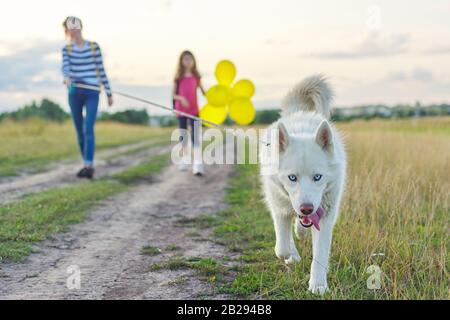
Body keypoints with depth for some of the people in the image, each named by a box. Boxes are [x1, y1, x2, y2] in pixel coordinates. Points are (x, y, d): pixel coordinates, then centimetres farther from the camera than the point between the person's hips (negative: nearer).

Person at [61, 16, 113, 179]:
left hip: (92, 93, -3)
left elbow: (101, 70, 6)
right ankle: (87, 164, 22)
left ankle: (89, 166, -19)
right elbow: (65, 67, -12)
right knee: (79, 130, 9)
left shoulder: (94, 46, 3)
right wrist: (66, 77, -35)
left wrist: (109, 93, 6)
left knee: (88, 129, -16)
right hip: (74, 93, 3)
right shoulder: (67, 49, 7)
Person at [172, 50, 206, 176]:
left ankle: (197, 164, -16)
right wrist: (181, 98, -18)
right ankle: (185, 158, 30)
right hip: (181, 110, 1)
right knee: (183, 135, 13)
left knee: (195, 136, -10)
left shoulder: (196, 76, 3)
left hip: (194, 110, -1)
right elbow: (174, 94, 2)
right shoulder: (179, 77, 2)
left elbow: (202, 91, 4)